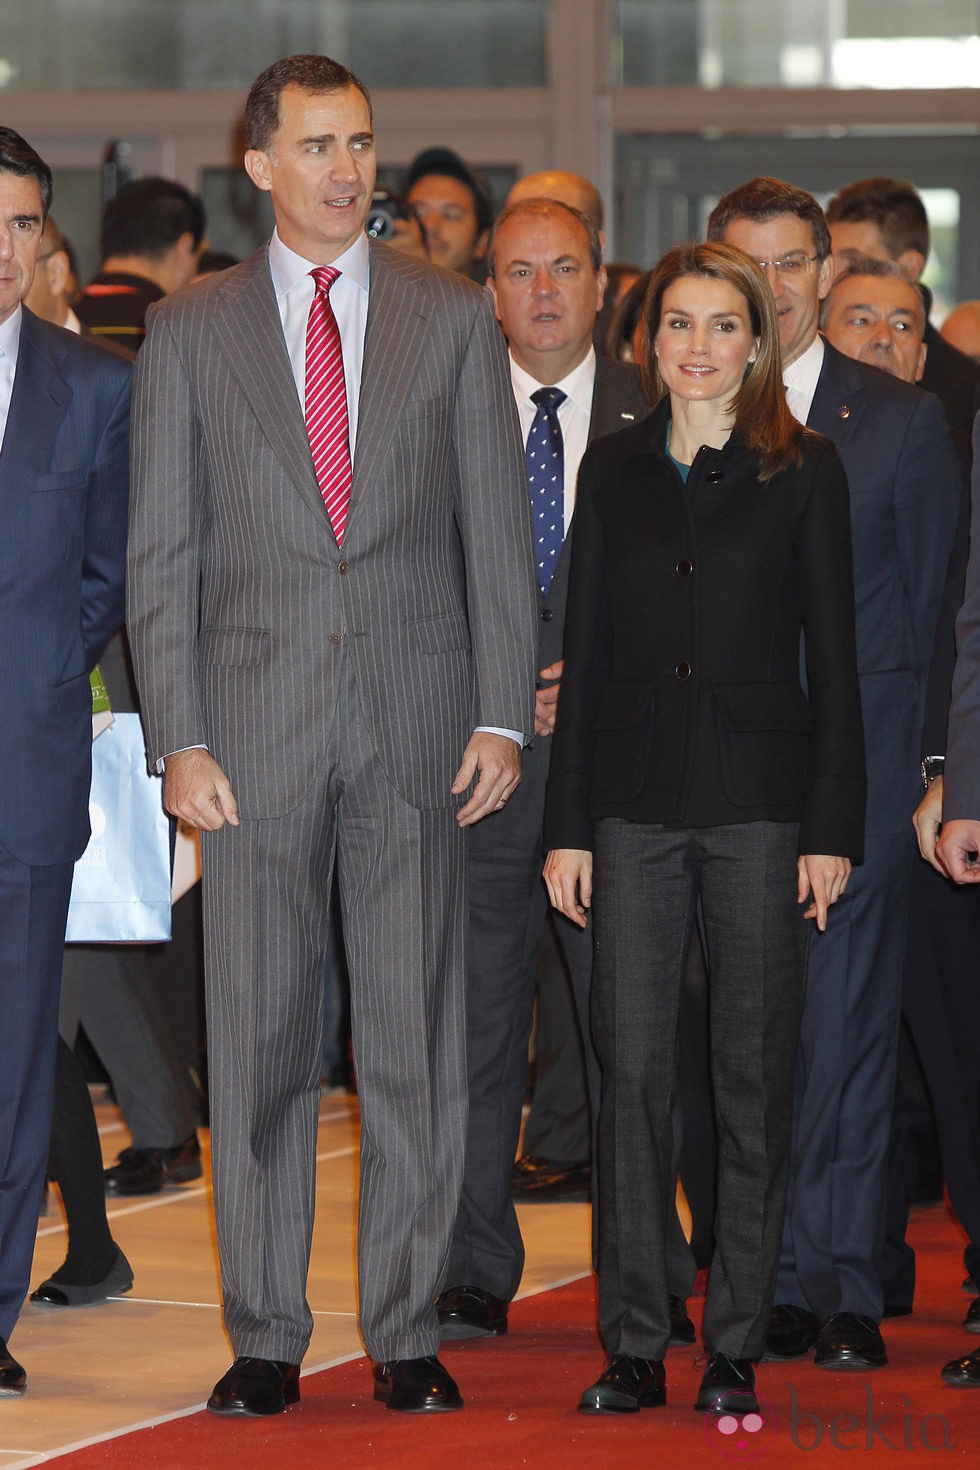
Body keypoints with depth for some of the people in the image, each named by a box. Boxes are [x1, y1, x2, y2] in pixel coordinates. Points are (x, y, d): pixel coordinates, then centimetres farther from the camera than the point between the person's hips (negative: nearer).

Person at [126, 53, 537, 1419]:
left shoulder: (454, 319, 8)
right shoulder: (190, 330, 6)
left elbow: (497, 528, 7)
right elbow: (162, 552, 4)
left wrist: (503, 715, -2)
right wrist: (179, 739, -5)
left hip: (417, 731, 0)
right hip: (258, 727, 0)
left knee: (416, 1041, 2)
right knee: (260, 1045, 2)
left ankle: (406, 1332, 11)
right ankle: (266, 1339, 10)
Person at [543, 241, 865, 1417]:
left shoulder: (803, 473, 2)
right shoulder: (613, 470, 9)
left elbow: (833, 659, 1)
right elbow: (586, 654, 10)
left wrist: (832, 827, -5)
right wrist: (568, 823, 4)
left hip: (758, 801, -2)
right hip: (635, 801, 2)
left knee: (753, 1076, 1)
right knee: (633, 1071, 0)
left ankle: (735, 1350, 8)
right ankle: (634, 1349, 7)